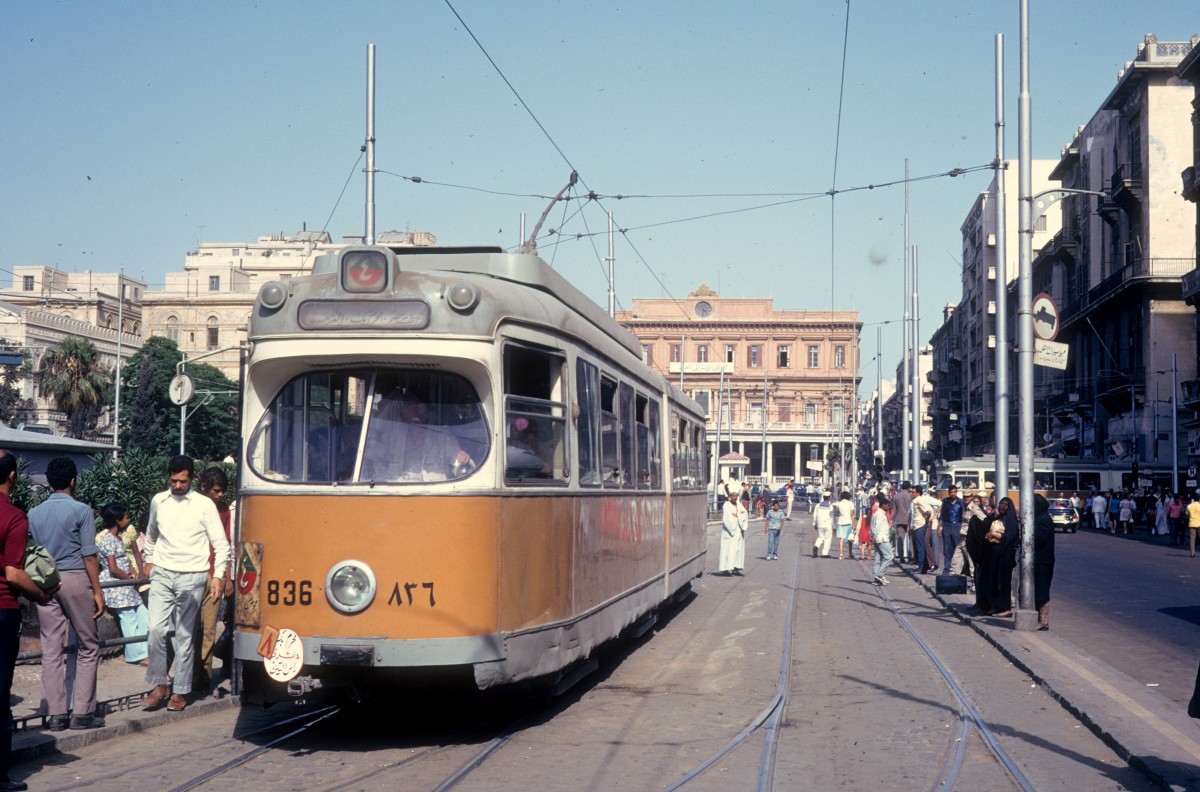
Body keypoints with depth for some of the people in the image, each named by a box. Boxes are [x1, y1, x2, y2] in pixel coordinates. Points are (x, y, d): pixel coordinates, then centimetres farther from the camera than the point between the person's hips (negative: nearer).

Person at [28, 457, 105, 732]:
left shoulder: (34, 513, 8)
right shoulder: (81, 511, -6)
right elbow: (89, 554, -8)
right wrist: (97, 591, -5)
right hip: (75, 578, -4)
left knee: (51, 650, 6)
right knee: (88, 647, 5)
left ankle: (56, 714, 7)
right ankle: (82, 712, 2)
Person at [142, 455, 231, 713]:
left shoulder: (204, 505, -2)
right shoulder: (158, 501, 8)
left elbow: (221, 544, 1)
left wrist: (218, 575, -7)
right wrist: (149, 560, 25)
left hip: (192, 577, -2)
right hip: (162, 574, 3)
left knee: (185, 635, 1)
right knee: (156, 628, -9)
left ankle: (180, 691, 8)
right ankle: (160, 684, 4)